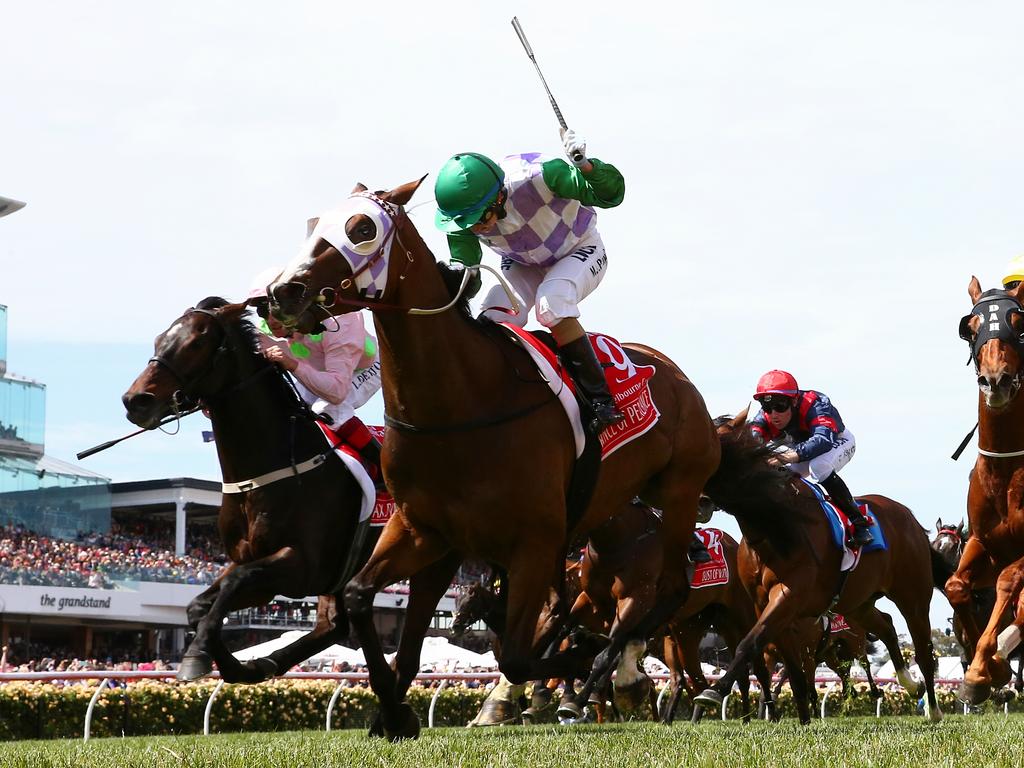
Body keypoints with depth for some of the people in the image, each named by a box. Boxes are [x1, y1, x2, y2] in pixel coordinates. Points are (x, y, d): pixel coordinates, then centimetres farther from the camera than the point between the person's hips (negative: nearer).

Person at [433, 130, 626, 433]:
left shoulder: (536, 176, -38)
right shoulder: (462, 215, -24)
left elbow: (611, 193, -31)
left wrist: (585, 165, -52)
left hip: (579, 251, -5)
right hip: (522, 266, 5)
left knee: (550, 302, -34)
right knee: (493, 319, -23)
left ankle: (601, 402, -32)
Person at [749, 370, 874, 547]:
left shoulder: (815, 405, -40)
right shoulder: (764, 418, -24)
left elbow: (824, 439, -56)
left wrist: (795, 455, -73)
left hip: (838, 441, -6)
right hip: (802, 448, 6)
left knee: (819, 468, -38)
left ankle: (859, 521, -31)